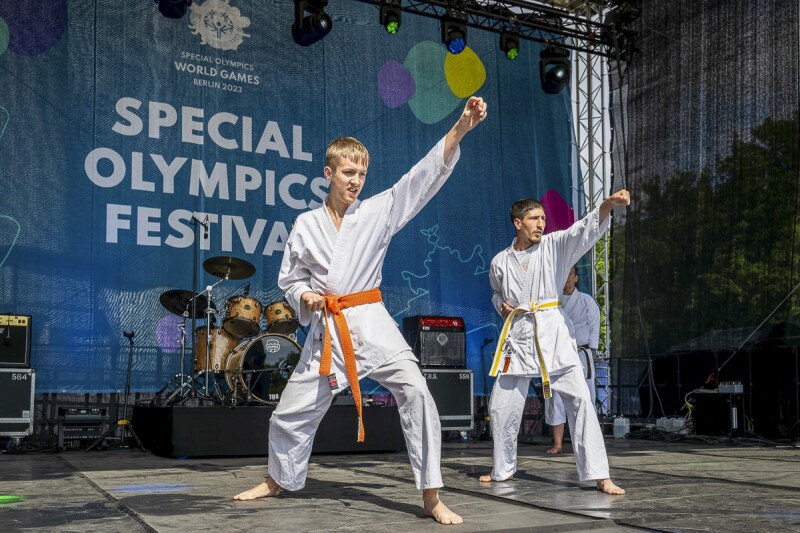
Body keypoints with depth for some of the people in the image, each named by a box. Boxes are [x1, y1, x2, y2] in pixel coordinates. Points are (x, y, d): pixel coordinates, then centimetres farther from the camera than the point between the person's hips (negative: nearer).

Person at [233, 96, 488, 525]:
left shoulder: (378, 212, -1)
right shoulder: (306, 225, 3)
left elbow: (424, 176, -12)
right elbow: (289, 279, 14)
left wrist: (460, 128, -23)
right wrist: (304, 297, -10)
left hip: (372, 324, -2)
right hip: (326, 329, 2)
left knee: (415, 393, -21)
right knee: (291, 412, 9)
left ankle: (431, 498, -10)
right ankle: (277, 480, 39)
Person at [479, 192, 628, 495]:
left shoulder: (554, 246, 0)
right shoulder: (500, 262, 7)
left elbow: (585, 230, -16)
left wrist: (607, 206, -34)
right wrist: (502, 306, 3)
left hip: (552, 331, -2)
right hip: (517, 335, 2)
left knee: (578, 399, -11)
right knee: (501, 407, 7)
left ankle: (599, 476, -7)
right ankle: (503, 469, 29)